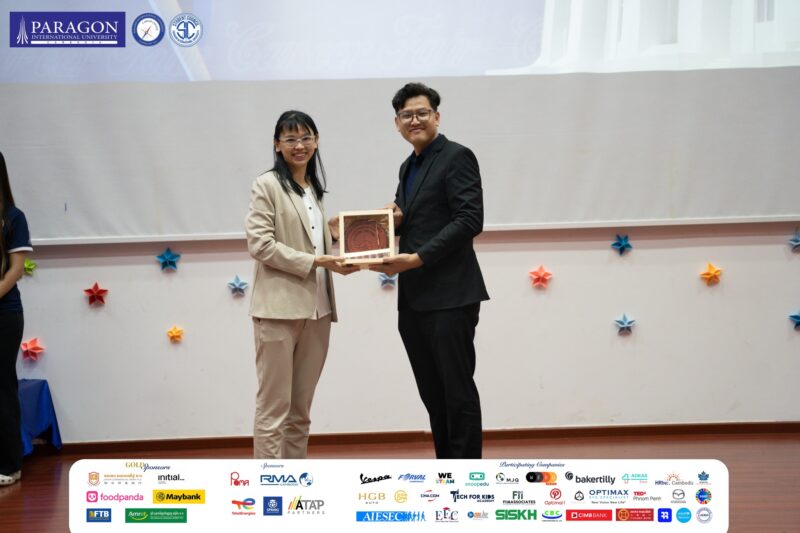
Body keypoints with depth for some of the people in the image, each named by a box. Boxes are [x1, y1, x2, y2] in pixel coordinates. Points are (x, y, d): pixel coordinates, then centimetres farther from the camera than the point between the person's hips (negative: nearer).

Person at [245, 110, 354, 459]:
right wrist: (313, 261, -15)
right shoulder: (267, 185, -4)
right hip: (280, 307, -7)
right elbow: (259, 244, -12)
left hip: (316, 308, 7)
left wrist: (339, 258, 0)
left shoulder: (315, 189, 18)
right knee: (274, 405, -2)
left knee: (301, 407, 12)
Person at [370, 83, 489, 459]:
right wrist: (396, 219, 0)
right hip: (414, 299, 8)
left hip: (450, 296, -8)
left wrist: (418, 258, -19)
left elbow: (470, 220, -15)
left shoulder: (457, 157, -5)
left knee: (458, 391, -2)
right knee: (432, 394, 11)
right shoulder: (408, 167, 19)